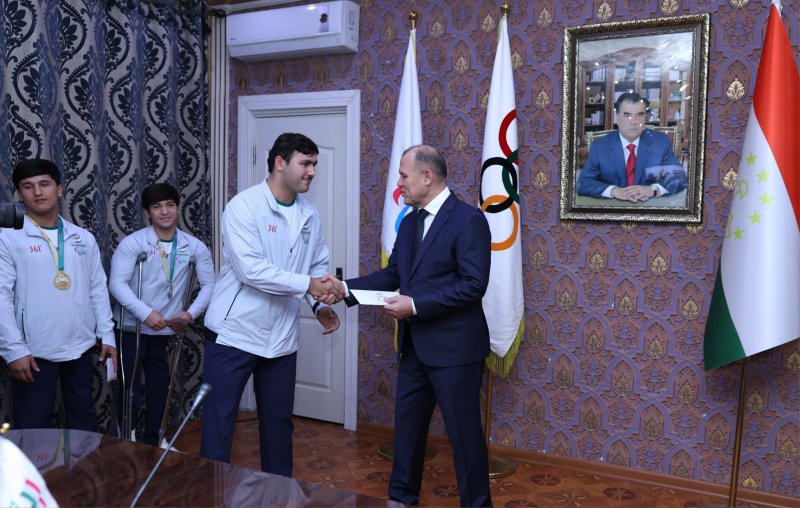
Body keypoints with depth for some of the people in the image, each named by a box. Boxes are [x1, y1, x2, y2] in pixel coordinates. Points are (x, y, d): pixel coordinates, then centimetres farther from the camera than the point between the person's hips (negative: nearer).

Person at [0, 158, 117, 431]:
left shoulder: (83, 238, 7)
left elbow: (98, 289, 10)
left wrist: (107, 335, 6)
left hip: (81, 348, 4)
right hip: (34, 351, -4)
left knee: (85, 421, 17)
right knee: (33, 429, 5)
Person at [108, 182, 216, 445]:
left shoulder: (195, 247, -1)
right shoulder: (132, 242, -11)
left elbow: (209, 284, 1)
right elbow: (117, 282, -18)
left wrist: (191, 313, -13)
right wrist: (145, 313, -27)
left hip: (166, 331, 4)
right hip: (132, 328, -4)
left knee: (159, 390, 15)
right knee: (131, 393, -2)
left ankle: (151, 443, 33)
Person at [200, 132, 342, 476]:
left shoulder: (310, 216, 6)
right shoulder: (244, 206, -14)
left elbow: (318, 266, 15)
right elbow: (250, 269, -23)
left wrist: (321, 305, -3)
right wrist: (307, 285, -25)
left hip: (281, 338, 6)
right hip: (233, 333, -5)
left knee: (279, 422, 16)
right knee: (218, 422, 3)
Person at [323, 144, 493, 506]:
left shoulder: (468, 219, -15)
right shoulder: (409, 222, 11)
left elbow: (474, 284, -21)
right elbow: (392, 274, 12)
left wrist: (416, 305, -23)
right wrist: (347, 287, -2)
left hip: (453, 346, -8)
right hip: (414, 345, 8)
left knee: (463, 432, 4)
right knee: (407, 425, 18)